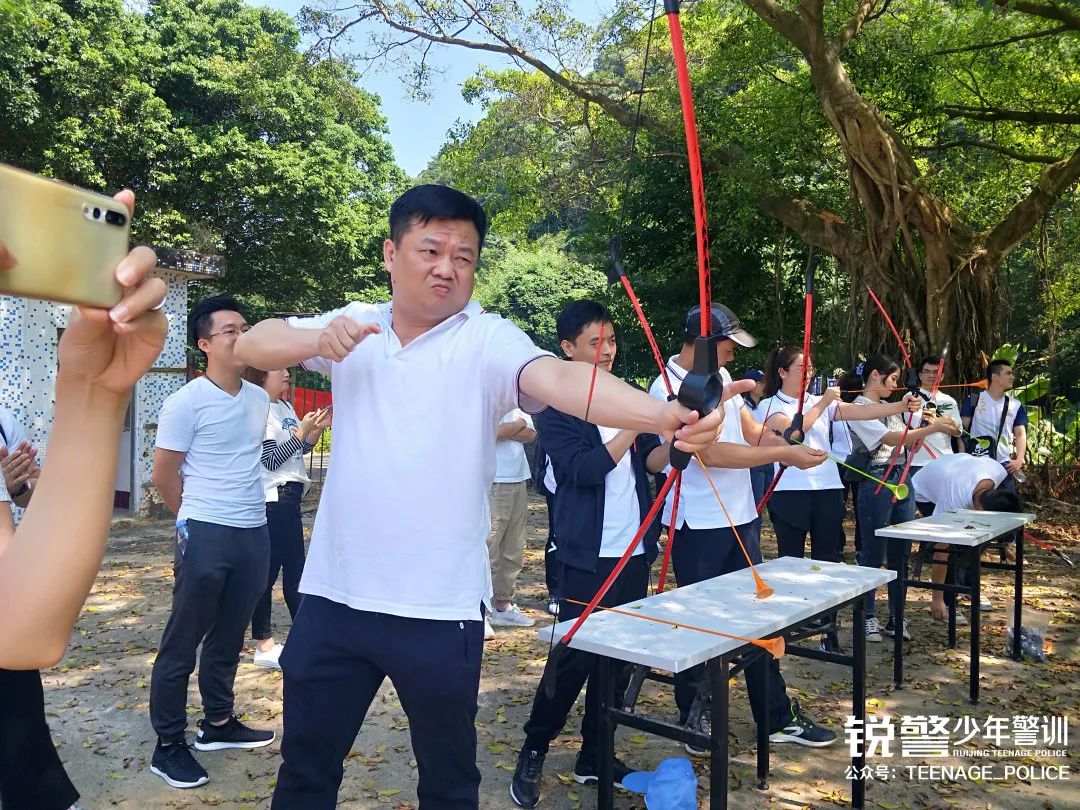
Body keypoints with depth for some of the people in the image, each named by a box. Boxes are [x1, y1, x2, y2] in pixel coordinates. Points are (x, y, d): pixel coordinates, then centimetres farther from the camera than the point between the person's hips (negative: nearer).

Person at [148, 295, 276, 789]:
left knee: (229, 637, 18)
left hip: (255, 534, 6)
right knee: (182, 643, 5)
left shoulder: (259, 399, 8)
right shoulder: (187, 402, -11)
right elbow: (163, 476, -4)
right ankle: (168, 745, 17)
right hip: (206, 536, -6)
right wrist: (198, 518, 6)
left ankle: (218, 724, 33)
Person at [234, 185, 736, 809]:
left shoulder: (488, 341, -8)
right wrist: (319, 340, -20)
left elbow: (561, 379, -26)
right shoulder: (352, 326, 5)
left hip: (439, 609, -2)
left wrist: (663, 414, -44)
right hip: (335, 597, 3)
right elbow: (252, 346, 1)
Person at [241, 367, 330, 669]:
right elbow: (271, 460, -17)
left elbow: (301, 448, 18)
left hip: (289, 496, 9)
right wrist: (302, 430, -16)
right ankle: (263, 644, 9)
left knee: (295, 568, 14)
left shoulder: (285, 406, 12)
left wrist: (318, 427, 3)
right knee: (268, 570, -1)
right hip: (273, 499, -9)